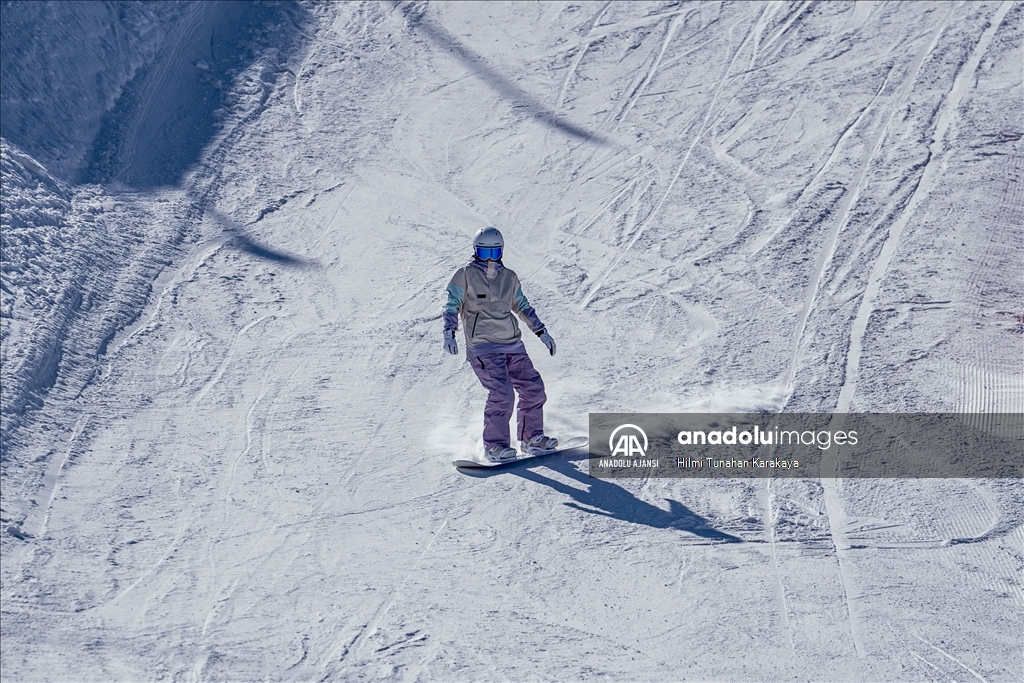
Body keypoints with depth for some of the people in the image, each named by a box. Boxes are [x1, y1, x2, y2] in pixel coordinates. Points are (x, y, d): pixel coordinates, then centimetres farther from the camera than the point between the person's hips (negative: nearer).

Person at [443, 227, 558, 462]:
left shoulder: (509, 277, 12)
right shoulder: (465, 275, -2)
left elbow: (522, 306, 22)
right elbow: (452, 306, -2)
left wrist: (541, 332, 19)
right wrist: (449, 333, -17)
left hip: (513, 345, 6)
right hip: (482, 347, -6)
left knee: (534, 389, 2)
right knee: (502, 393, -19)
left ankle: (531, 438, 18)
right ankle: (494, 446, -9)